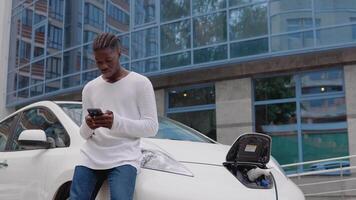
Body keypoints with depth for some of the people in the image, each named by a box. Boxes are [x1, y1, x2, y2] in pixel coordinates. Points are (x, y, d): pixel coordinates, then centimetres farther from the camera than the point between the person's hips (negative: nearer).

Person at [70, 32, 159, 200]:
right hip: (90, 158, 5)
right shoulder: (90, 88, 16)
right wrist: (88, 126, -10)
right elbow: (84, 134, 16)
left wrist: (116, 122, -19)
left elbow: (152, 127, -3)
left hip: (123, 158, -4)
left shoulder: (140, 83, 3)